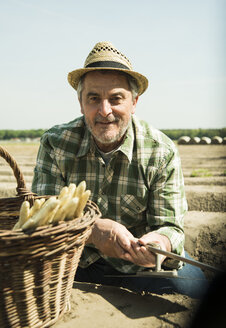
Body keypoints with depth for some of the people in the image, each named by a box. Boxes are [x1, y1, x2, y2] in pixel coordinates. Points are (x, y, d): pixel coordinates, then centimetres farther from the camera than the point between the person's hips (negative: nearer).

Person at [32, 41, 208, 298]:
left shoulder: (162, 152, -12)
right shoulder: (55, 144, -11)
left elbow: (170, 226, -12)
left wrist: (160, 242, -38)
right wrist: (92, 230, -36)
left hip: (137, 263, 0)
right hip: (75, 260, 1)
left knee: (191, 283, -21)